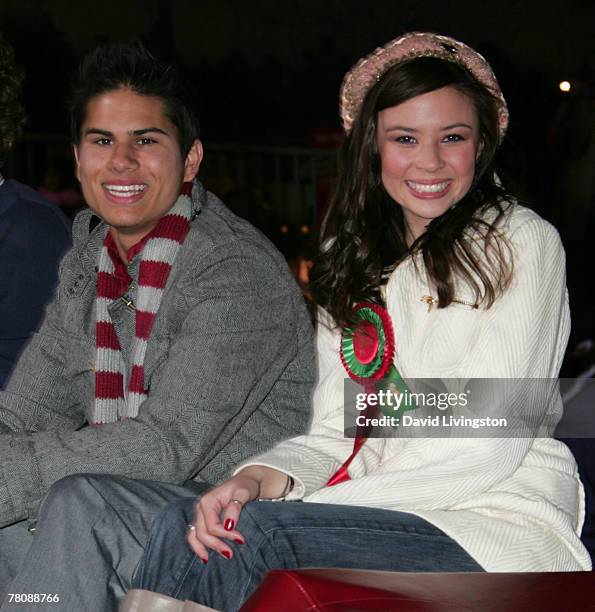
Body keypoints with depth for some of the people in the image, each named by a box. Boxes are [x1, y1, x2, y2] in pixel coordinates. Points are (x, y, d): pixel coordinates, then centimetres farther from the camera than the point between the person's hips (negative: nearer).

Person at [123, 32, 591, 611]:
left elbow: (491, 442, -10)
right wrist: (258, 479, -12)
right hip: (384, 514, 5)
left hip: (500, 522, -5)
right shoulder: (353, 265, 18)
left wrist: (317, 503, -15)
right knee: (183, 524, -22)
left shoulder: (520, 241, -1)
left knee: (255, 533, -28)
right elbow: (333, 434, 11)